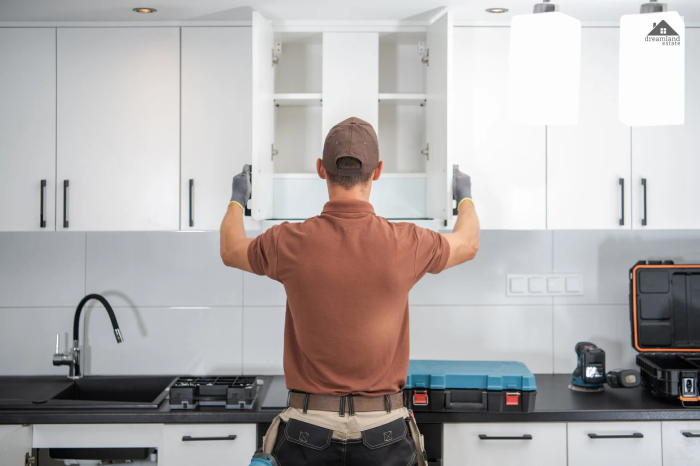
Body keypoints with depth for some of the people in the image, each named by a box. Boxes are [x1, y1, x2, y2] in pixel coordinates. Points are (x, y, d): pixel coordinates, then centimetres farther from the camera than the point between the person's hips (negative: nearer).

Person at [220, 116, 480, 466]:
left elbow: (231, 250, 13)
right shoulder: (406, 244, -11)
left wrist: (237, 200, 34)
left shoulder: (290, 243, -10)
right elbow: (468, 243, 13)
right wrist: (465, 197, 34)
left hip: (309, 428, 0)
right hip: (383, 428, 0)